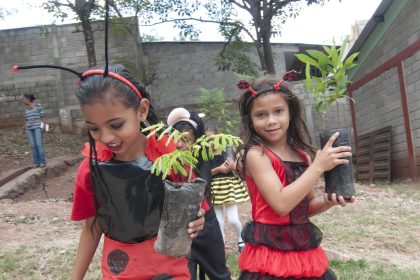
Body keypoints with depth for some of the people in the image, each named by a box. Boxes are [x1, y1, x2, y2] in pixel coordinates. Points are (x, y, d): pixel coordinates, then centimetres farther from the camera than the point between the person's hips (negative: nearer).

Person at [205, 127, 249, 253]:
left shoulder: (228, 150, -3)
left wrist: (233, 167, -23)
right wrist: (219, 169, -19)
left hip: (230, 186, -1)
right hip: (215, 188, 2)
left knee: (233, 219, -6)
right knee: (219, 222, 7)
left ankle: (241, 239, 23)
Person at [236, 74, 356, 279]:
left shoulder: (302, 154, 4)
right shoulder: (256, 154, -14)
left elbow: (307, 207, 13)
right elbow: (281, 204, -24)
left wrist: (328, 201, -7)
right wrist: (318, 166, -20)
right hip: (271, 255, -6)